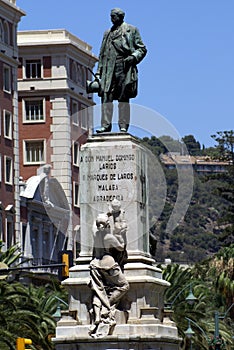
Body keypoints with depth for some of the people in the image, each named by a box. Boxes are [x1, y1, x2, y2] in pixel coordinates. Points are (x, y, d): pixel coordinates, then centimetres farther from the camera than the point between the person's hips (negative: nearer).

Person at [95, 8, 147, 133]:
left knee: (123, 98, -5)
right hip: (109, 69, 4)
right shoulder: (107, 33, 24)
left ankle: (123, 126, -5)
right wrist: (98, 71, 13)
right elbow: (102, 54, 22)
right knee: (106, 96, -8)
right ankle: (105, 125, -12)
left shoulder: (131, 30, 11)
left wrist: (133, 57, -12)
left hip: (124, 68, -4)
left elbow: (142, 49, 7)